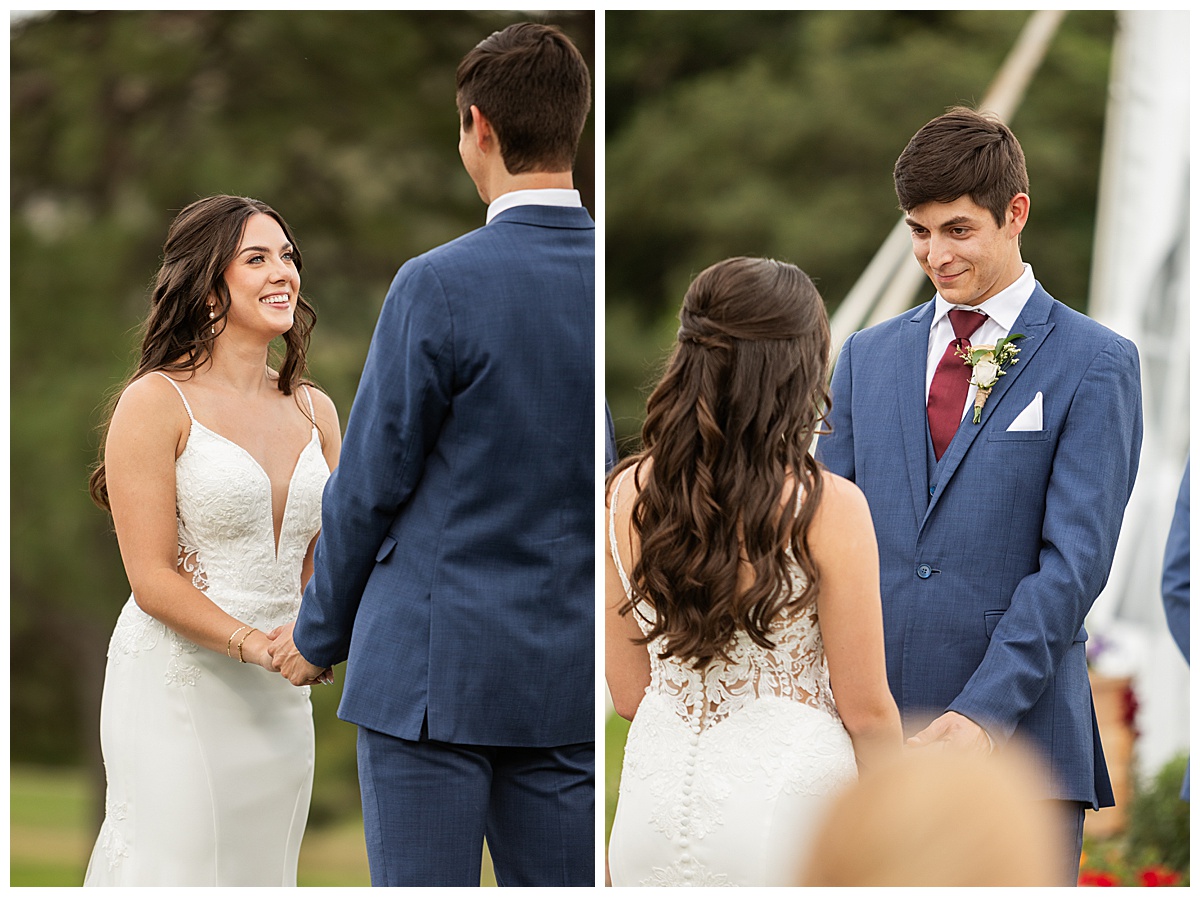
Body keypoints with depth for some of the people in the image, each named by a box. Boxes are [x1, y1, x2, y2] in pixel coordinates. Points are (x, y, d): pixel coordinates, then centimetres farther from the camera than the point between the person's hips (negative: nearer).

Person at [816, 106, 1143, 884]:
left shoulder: (1095, 365, 0)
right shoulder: (868, 356, 15)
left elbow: (1075, 559, -8)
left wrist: (983, 713, -17)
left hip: (1022, 739, -4)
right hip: (871, 733, 4)